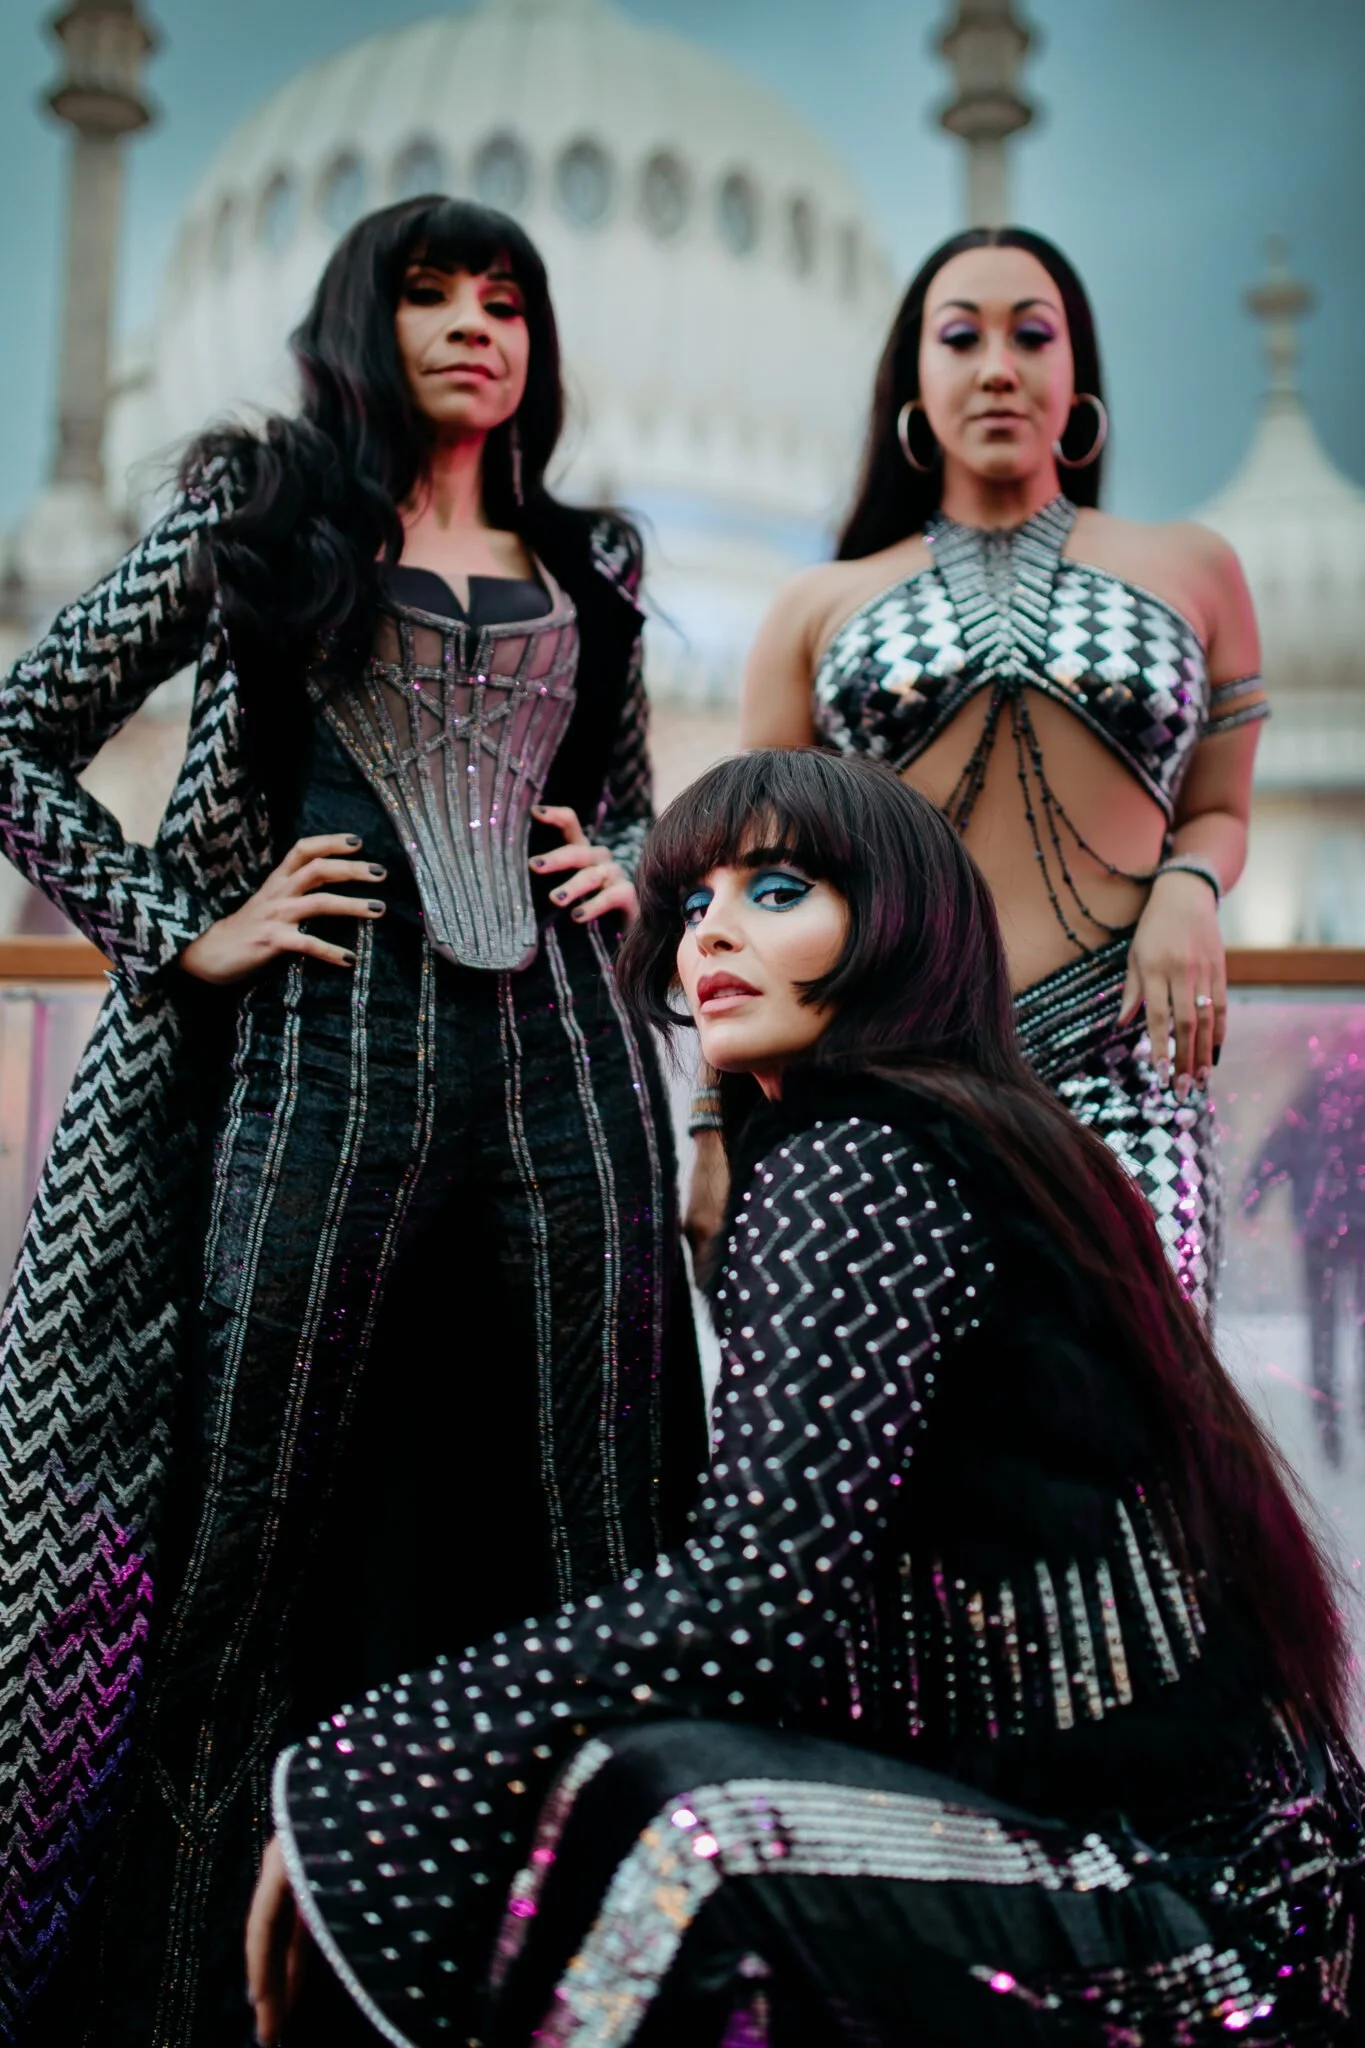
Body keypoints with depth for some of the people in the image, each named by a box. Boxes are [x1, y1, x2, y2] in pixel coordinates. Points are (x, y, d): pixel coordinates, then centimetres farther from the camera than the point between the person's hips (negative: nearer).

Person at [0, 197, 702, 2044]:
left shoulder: (588, 567, 18)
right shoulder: (257, 509, 9)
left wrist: (617, 870, 8)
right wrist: (184, 934, -3)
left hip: (563, 1064, 4)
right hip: (324, 1059, -3)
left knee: (589, 1553, 4)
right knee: (258, 1544, 0)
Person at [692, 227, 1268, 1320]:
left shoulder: (1191, 571, 16)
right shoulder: (821, 608, 14)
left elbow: (1216, 811, 21)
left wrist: (1187, 890, -4)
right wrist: (721, 1124, 5)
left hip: (1115, 1063, 0)